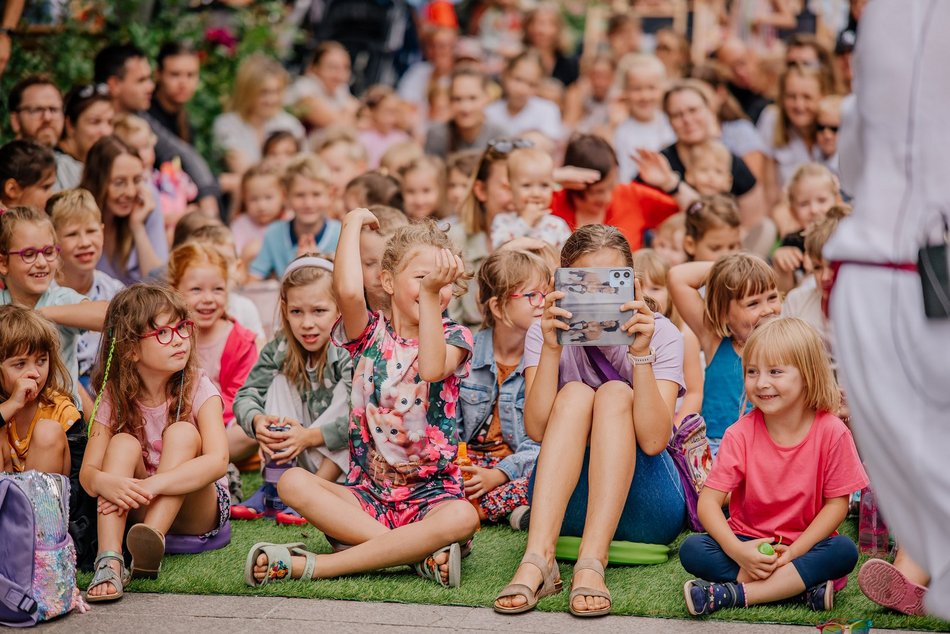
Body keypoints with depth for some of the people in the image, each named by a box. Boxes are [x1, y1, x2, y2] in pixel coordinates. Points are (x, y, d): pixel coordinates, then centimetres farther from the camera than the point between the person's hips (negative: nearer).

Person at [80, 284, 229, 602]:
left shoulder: (198, 389, -13)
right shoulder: (114, 397, -6)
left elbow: (218, 461, -29)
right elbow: (88, 471, -14)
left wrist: (152, 484, -42)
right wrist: (105, 482, -40)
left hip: (197, 511, -2)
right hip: (137, 508, 2)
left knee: (182, 432, -25)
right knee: (123, 443, -24)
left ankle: (152, 544, -43)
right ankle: (109, 561, -41)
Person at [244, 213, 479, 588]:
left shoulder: (453, 337, 3)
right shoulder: (370, 333, 4)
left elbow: (432, 369, -22)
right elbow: (348, 290, -20)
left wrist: (431, 294, -24)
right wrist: (353, 223, -6)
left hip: (431, 497, -2)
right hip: (367, 495, 2)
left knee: (462, 517, -36)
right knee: (292, 483, -24)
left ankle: (313, 566, -32)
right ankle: (417, 552, -30)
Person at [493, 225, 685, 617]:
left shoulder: (661, 334, -7)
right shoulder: (546, 332, -3)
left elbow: (654, 441, -21)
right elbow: (537, 430, -18)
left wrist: (640, 353, -30)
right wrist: (551, 348, -29)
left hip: (643, 508, -1)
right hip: (566, 502, 1)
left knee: (615, 393, -23)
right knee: (574, 393, -23)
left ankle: (591, 565, -40)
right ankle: (537, 560, -41)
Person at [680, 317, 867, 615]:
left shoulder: (831, 432, -10)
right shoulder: (740, 434, -8)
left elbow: (837, 503, -8)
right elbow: (708, 501, -12)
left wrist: (794, 551, -20)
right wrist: (737, 551, -28)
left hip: (805, 543, -1)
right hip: (748, 543, 1)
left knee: (845, 550, -31)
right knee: (692, 549, -25)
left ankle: (735, 593, -32)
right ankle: (805, 586, -30)